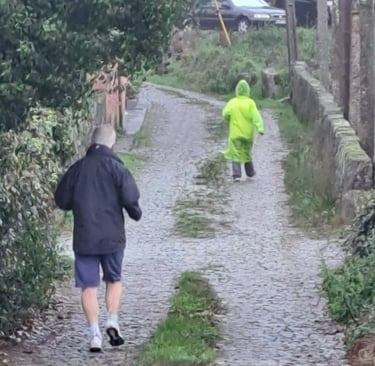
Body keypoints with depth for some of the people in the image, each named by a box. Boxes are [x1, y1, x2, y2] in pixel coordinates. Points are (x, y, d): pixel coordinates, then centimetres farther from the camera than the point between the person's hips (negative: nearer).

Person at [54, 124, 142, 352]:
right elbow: (130, 197, -14)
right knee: (114, 280, 18)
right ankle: (113, 321, 2)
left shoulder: (77, 168, 3)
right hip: (112, 237, -1)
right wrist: (135, 213, 6)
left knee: (89, 286, 4)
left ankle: (95, 333, -3)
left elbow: (61, 200, 7)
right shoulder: (116, 167, -6)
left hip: (84, 237, 1)